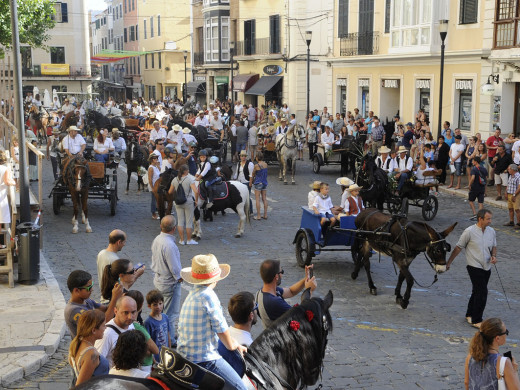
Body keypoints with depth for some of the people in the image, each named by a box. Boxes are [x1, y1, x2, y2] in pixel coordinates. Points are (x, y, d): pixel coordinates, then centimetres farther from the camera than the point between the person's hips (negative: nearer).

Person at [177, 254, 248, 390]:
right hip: (204, 359, -10)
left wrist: (236, 344, 24)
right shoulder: (208, 295, -19)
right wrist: (232, 345, 8)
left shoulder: (193, 294, 11)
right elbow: (222, 330, -12)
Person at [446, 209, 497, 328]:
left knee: (477, 292, 15)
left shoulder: (491, 231, 4)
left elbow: (493, 246, 20)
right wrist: (449, 263, 0)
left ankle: (469, 315, 31)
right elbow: (458, 248, -5)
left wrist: (493, 256, -3)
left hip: (487, 268, 6)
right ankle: (476, 321, -5)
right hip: (474, 267, -6)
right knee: (482, 293, -13)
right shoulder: (469, 232, -13)